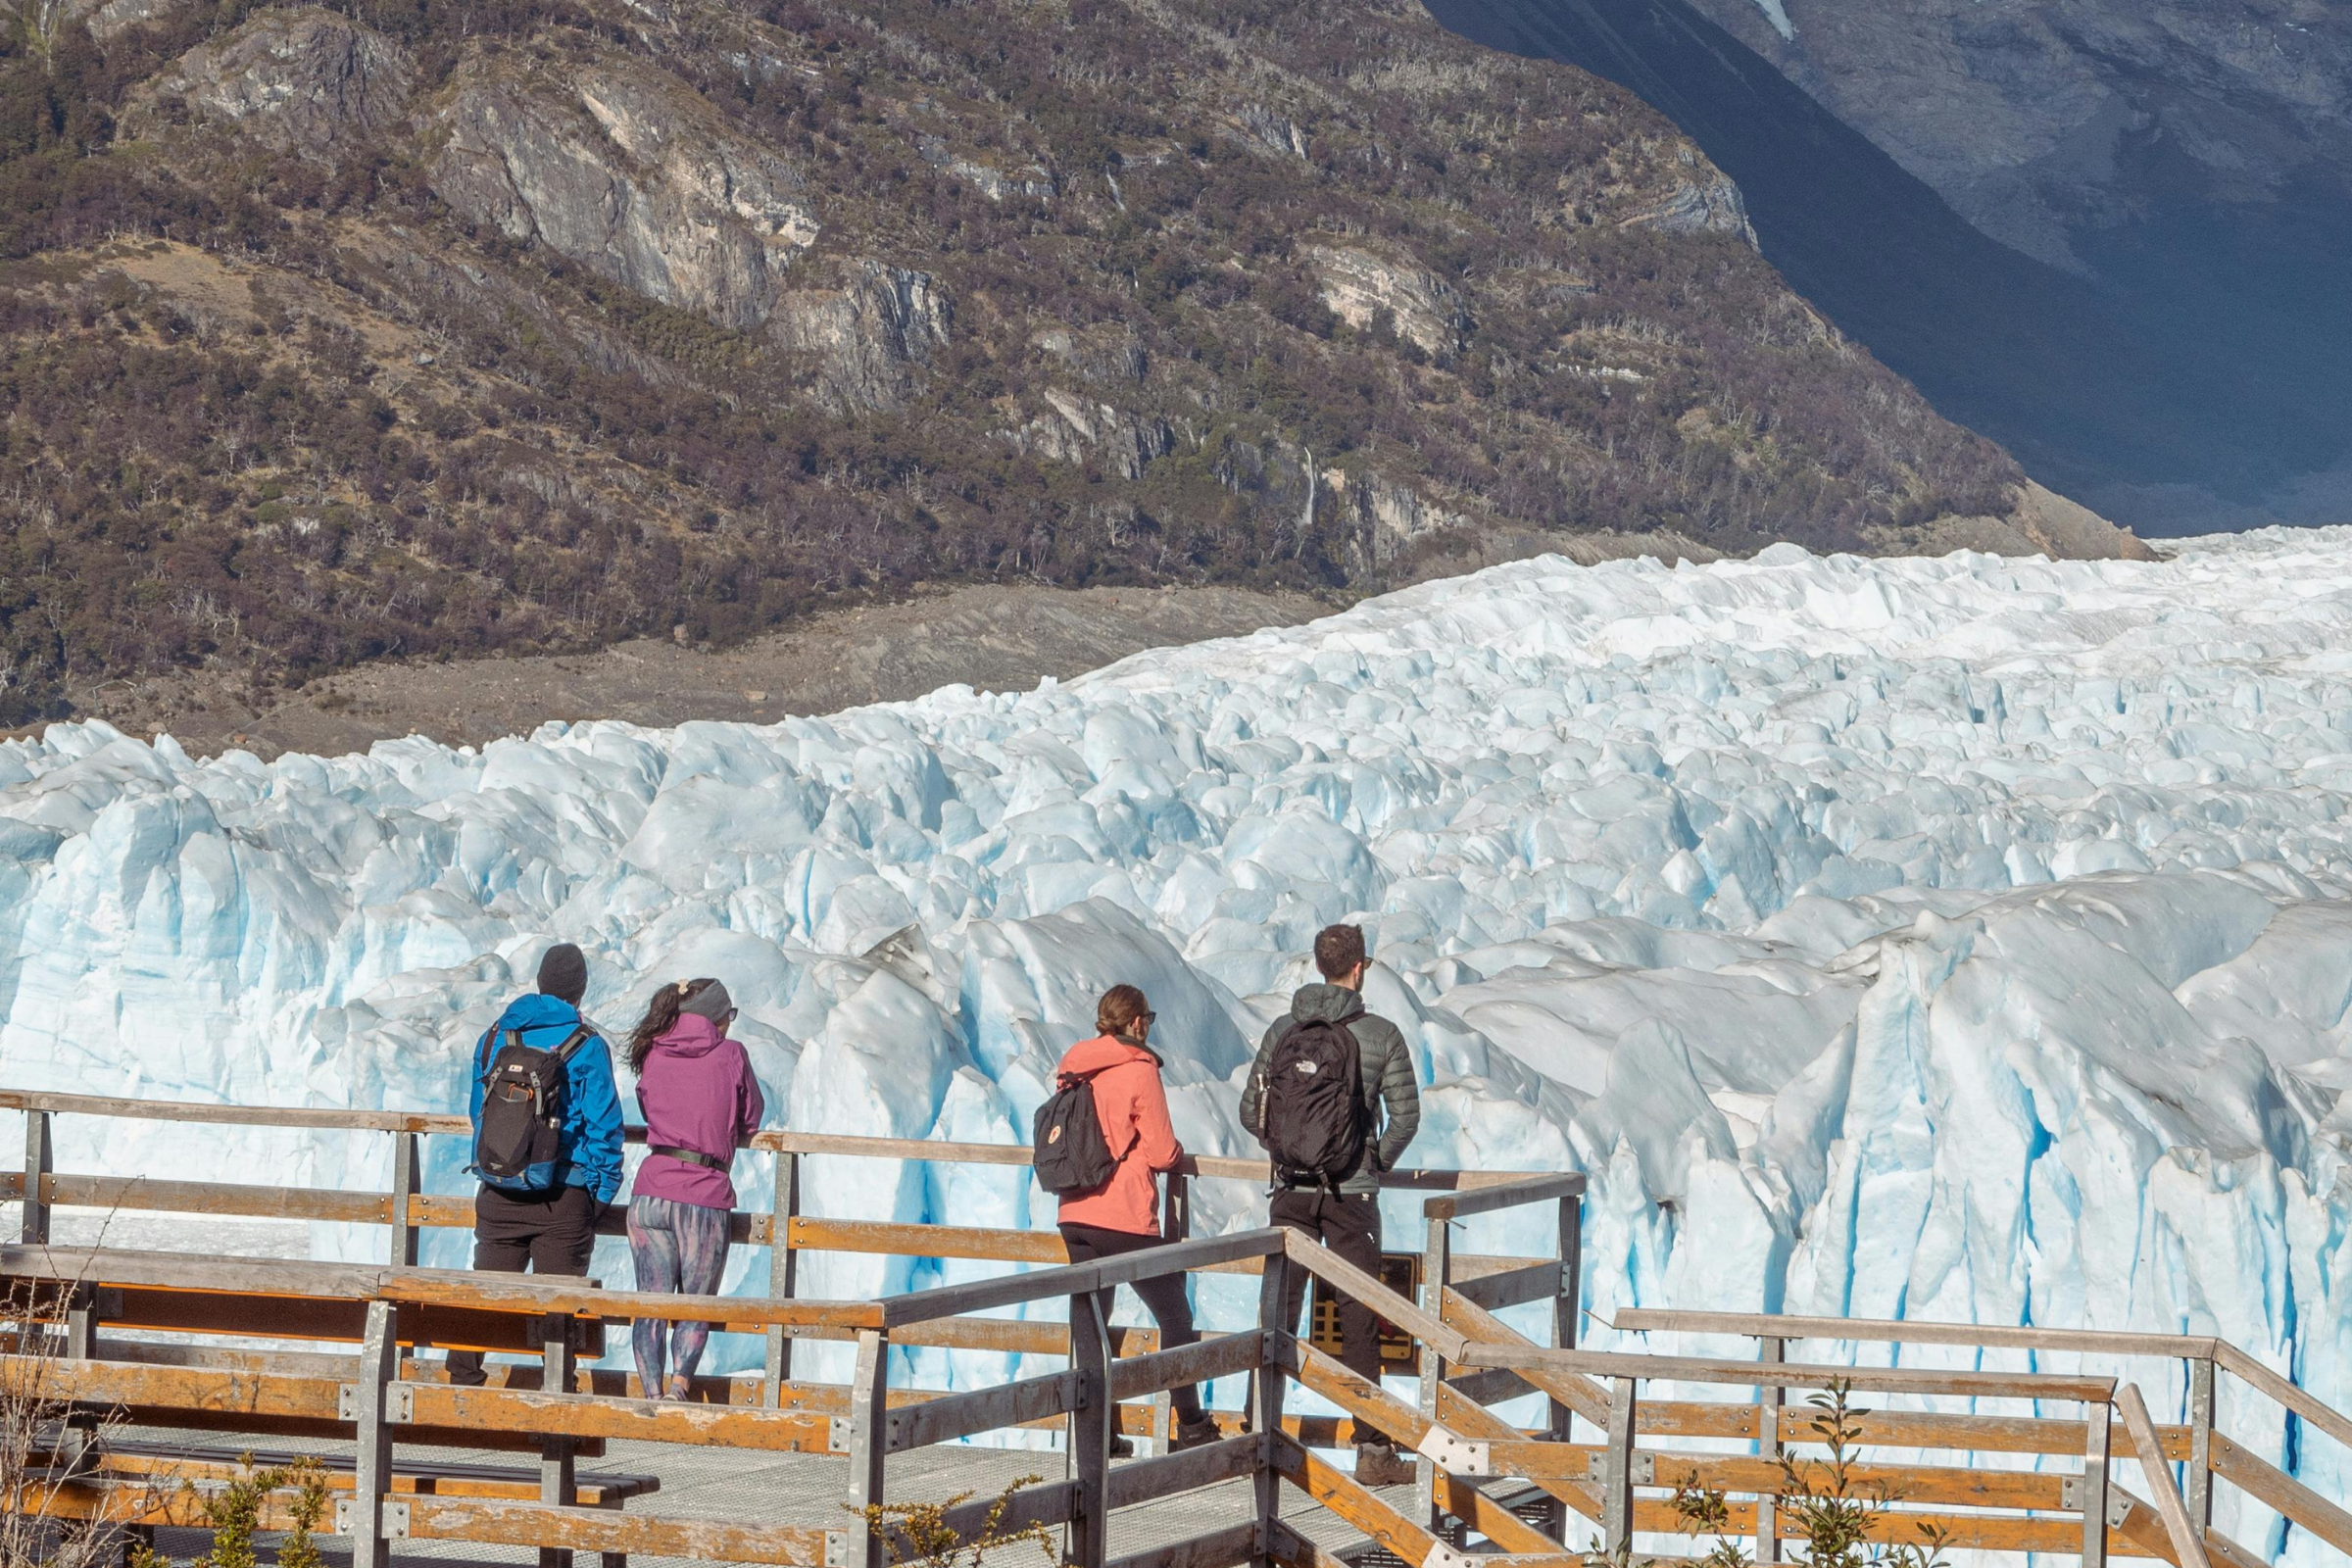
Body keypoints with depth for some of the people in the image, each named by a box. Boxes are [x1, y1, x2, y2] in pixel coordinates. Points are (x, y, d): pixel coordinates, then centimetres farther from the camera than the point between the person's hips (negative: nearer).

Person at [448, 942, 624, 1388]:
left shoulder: (495, 1036, 7)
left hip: (498, 1195, 3)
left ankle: (462, 1381, 6)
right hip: (563, 1198, -3)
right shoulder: (586, 1045, -7)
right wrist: (603, 1189, 3)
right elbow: (603, 1123, -7)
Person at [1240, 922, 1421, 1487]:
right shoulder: (1380, 1035, -5)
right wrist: (1376, 1164, 10)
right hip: (1353, 1195, -2)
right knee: (1359, 1321, 2)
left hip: (1292, 1192, 2)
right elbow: (1405, 1116, -7)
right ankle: (1373, 1451, 2)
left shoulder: (1283, 1031, 2)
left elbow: (1251, 1112, 4)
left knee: (1278, 1312, 9)